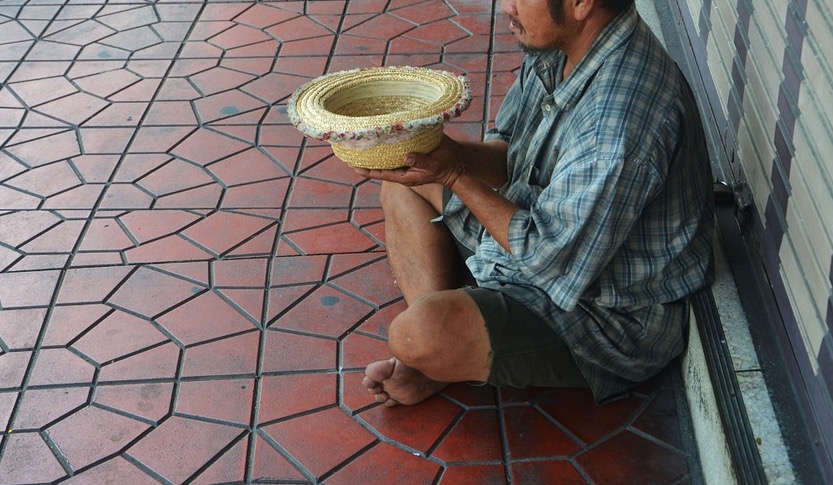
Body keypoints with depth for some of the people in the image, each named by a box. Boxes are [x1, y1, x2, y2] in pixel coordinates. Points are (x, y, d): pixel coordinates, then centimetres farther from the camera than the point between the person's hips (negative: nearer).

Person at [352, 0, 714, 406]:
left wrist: (454, 175, -21)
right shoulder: (557, 47, -5)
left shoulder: (619, 118, -35)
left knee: (418, 334, -31)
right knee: (402, 187, 13)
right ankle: (441, 351, 1)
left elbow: (549, 256, -27)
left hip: (612, 313, -10)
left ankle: (442, 361, 7)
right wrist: (438, 150, -14)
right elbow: (507, 157, 6)